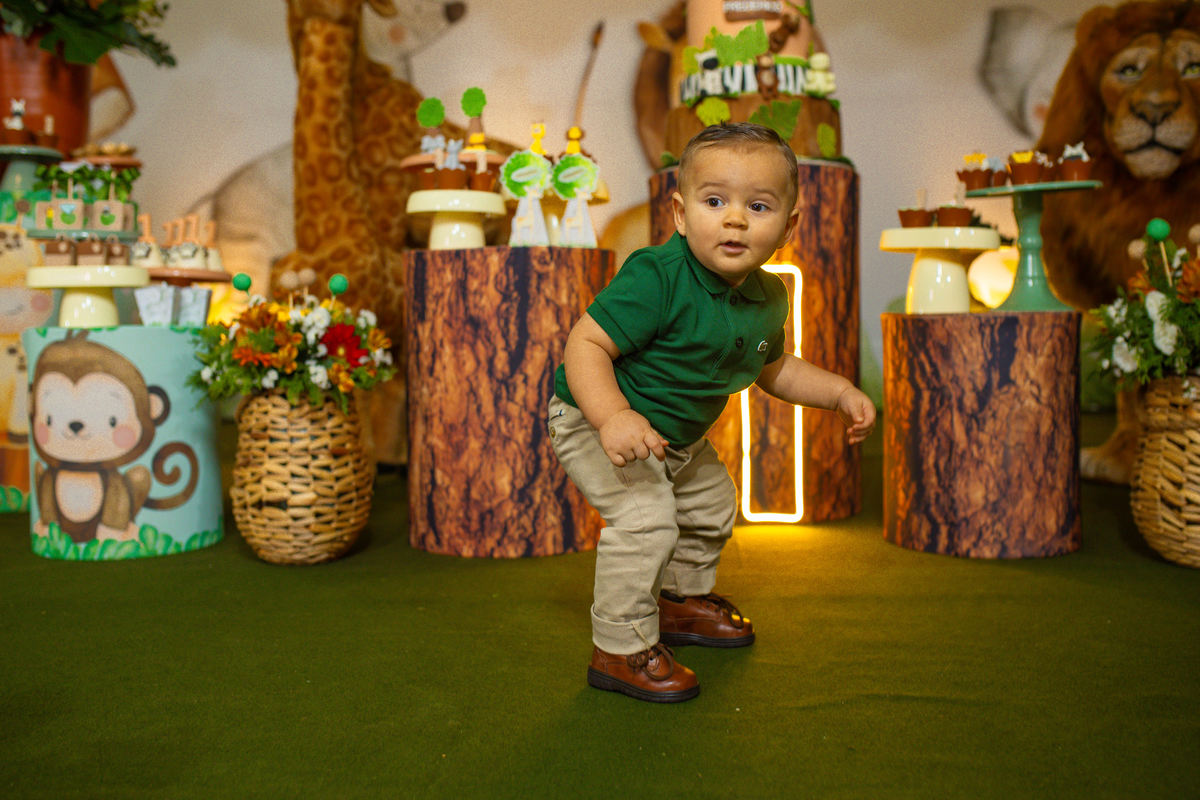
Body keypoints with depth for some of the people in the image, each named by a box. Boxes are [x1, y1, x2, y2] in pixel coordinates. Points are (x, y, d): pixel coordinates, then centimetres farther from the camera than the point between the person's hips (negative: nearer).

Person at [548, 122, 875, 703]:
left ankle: (683, 600, 48)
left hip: (679, 437, 9)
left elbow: (773, 370, 13)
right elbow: (585, 343, -34)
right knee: (645, 516, -25)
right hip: (594, 423, -8)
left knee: (711, 503, 23)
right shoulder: (655, 278, -33)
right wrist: (613, 417, -48)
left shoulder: (767, 299, -6)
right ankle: (622, 650, -8)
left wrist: (840, 392, 3)